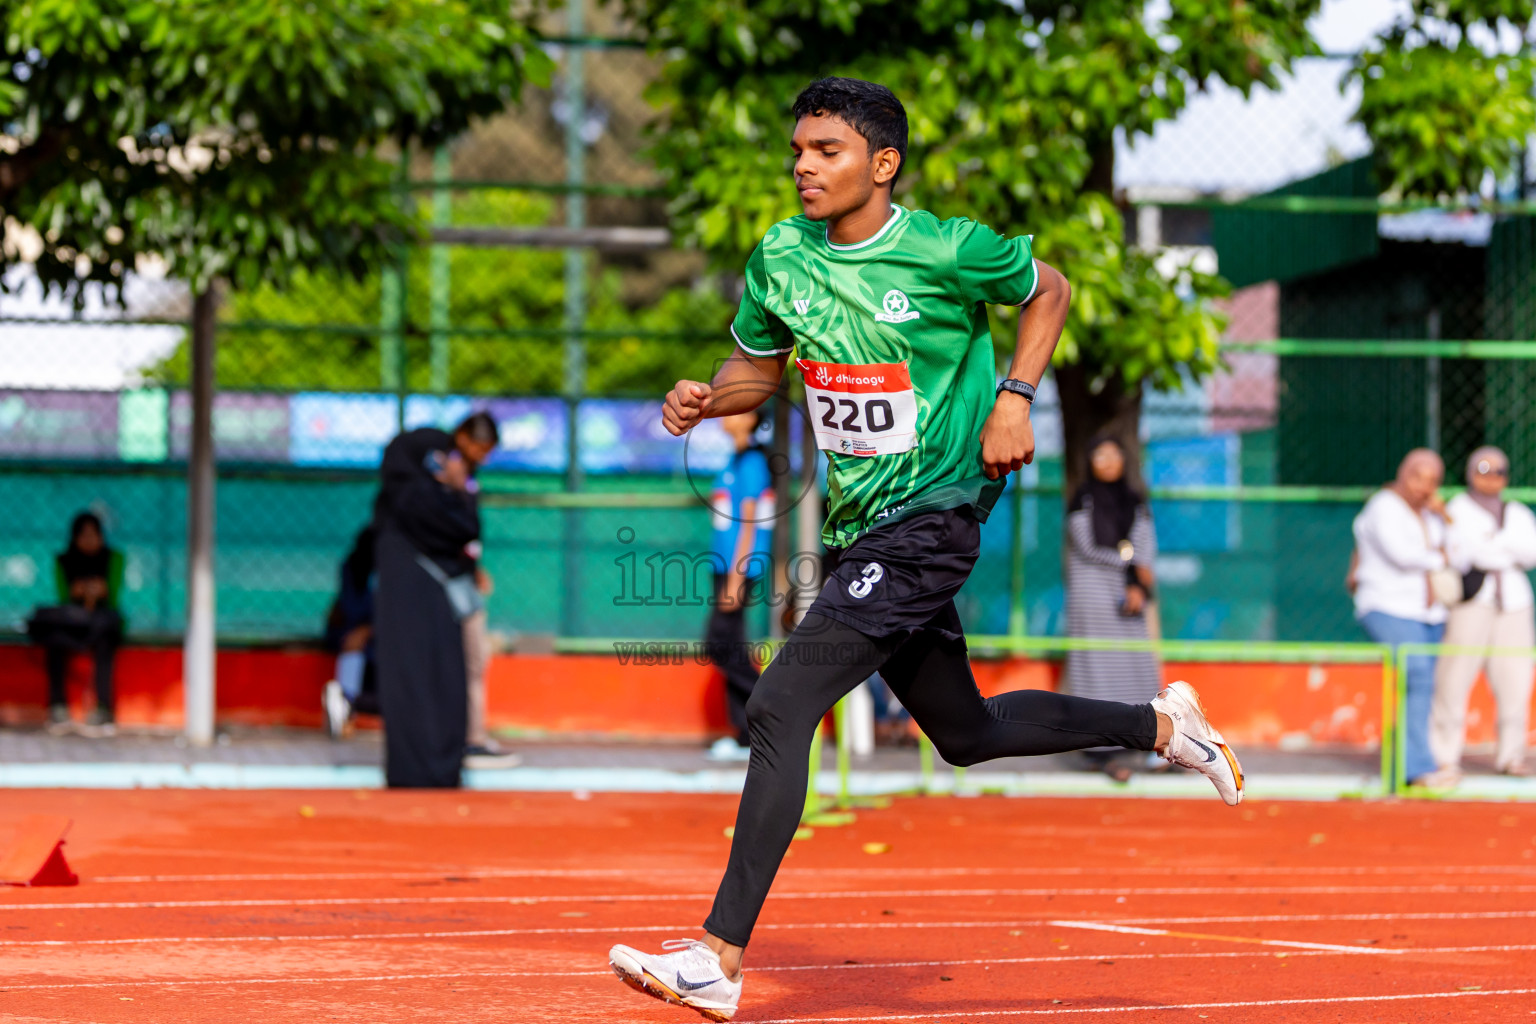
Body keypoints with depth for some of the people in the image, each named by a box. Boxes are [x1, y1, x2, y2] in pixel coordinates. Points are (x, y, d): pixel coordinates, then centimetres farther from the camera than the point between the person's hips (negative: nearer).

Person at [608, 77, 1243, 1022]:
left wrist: (1014, 398, -7)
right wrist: (706, 398, -5)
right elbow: (759, 365, 17)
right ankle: (1160, 723, 40)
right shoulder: (781, 256, 2)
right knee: (966, 732, 20)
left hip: (930, 518, -8)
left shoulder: (946, 251, -13)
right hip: (861, 528, 8)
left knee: (778, 712, -18)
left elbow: (1048, 290, 6)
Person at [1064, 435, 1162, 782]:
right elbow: (1088, 547, -8)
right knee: (1099, 666, -8)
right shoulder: (1083, 500, -1)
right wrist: (1133, 565, -5)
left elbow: (1147, 545, 7)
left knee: (1136, 666, -3)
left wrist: (1138, 587, -9)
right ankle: (1104, 750, -10)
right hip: (1092, 593, -5)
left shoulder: (1135, 502, 12)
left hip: (1128, 595, 5)